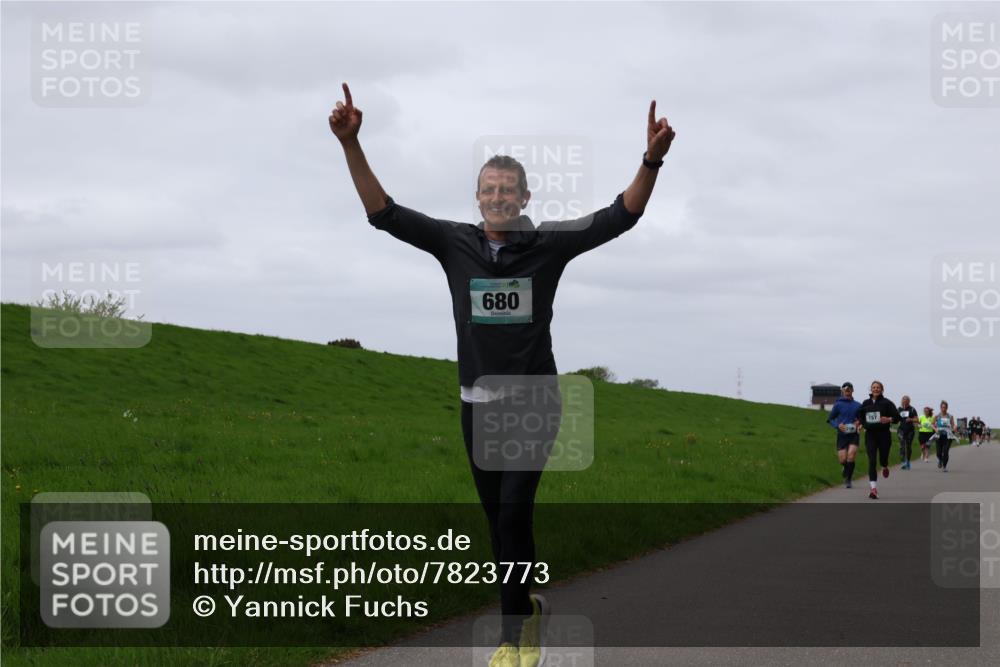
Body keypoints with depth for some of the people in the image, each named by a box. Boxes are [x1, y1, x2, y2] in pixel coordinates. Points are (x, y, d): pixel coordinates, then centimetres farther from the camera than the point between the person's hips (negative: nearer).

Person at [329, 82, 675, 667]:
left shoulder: (548, 244, -6)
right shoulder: (454, 242, -1)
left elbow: (621, 215, -11)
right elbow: (384, 212, -8)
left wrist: (653, 159, -28)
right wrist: (351, 143, -21)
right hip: (478, 403, 3)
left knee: (515, 512, -14)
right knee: (498, 519, 10)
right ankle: (528, 610, 28)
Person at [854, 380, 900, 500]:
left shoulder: (886, 403, -3)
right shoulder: (866, 403, 7)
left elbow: (897, 417, -6)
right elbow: (860, 415, 23)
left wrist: (889, 419, -24)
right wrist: (861, 424, 6)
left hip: (884, 435, -2)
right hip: (870, 435, 2)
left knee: (883, 458, 6)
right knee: (872, 461, -10)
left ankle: (885, 467, 47)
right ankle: (873, 487, -12)